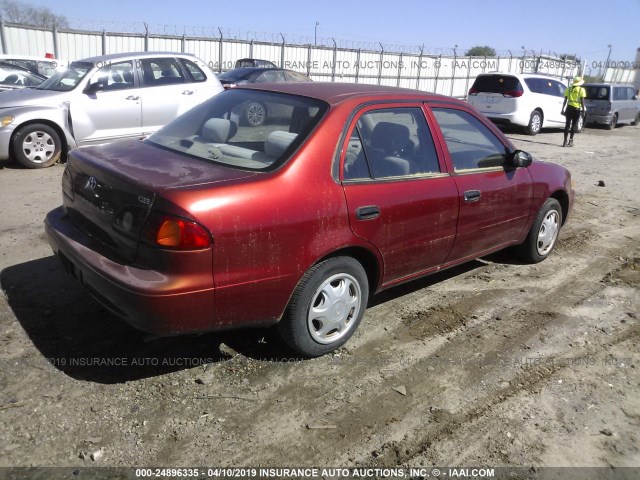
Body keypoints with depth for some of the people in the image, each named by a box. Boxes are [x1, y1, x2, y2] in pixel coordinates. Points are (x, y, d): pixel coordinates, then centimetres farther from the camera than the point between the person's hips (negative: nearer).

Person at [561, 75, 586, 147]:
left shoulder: (568, 89, 8)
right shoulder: (581, 90, 0)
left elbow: (565, 100, 5)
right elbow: (582, 101, -5)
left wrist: (563, 109, 9)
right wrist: (583, 110, 0)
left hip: (569, 108, 2)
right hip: (577, 108, -2)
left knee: (567, 124, 3)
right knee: (574, 124, 5)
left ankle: (565, 141, -3)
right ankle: (571, 140, 0)